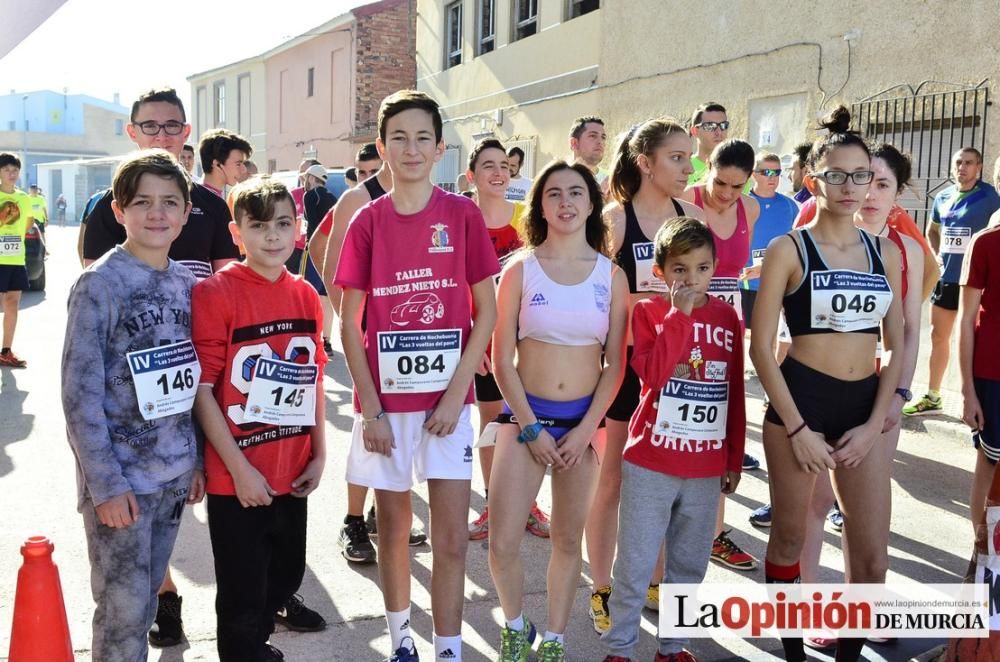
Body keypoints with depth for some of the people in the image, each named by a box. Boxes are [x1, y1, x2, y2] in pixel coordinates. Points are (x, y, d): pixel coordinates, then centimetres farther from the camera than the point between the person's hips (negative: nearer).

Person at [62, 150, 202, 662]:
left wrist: (197, 460, 9)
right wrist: (106, 484, -15)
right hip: (119, 477, -5)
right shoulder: (99, 284, -12)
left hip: (174, 474, 5)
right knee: (123, 610, 3)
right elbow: (79, 395, -13)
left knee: (145, 600, 17)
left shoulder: (187, 283, 6)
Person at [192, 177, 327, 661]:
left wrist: (318, 455, 6)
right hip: (236, 479, -6)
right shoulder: (215, 293, -14)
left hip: (292, 475, 6)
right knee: (243, 594, 9)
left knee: (285, 576, 23)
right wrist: (239, 468, -16)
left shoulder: (306, 296, 3)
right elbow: (201, 388, -15)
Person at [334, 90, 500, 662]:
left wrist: (456, 394, -8)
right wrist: (371, 408, -6)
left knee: (452, 537, 0)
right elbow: (349, 323, 0)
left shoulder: (463, 215, -3)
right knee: (394, 526, 14)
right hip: (385, 399, 1)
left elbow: (488, 311, -1)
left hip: (447, 398, -1)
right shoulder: (368, 221, -1)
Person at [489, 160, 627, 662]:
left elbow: (615, 364, 1)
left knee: (568, 541, 11)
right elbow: (502, 359, -4)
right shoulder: (520, 269, -2)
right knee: (502, 545, -4)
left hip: (583, 419, 1)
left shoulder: (611, 275, 2)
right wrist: (531, 427, -10)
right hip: (525, 415, -1)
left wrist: (585, 429, -8)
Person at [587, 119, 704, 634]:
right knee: (612, 480, 6)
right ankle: (601, 590, 21)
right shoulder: (614, 218, -10)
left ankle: (658, 580, 31)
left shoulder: (692, 216, 4)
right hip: (625, 361, -4)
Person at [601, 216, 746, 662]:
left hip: (706, 467, 4)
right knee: (635, 564, 5)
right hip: (650, 462, -3)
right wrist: (679, 315, -21)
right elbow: (652, 373, -21)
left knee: (689, 565, 15)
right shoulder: (648, 312, -5)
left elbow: (736, 392, 9)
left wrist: (735, 459, 9)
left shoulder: (727, 317, 5)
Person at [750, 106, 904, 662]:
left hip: (863, 406, 4)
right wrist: (796, 428, -12)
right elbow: (762, 346, -9)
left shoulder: (886, 252, 8)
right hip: (800, 400, -4)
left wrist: (874, 423, -1)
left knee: (873, 556, 6)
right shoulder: (788, 249, -5)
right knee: (790, 536, 9)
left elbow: (897, 345, 9)